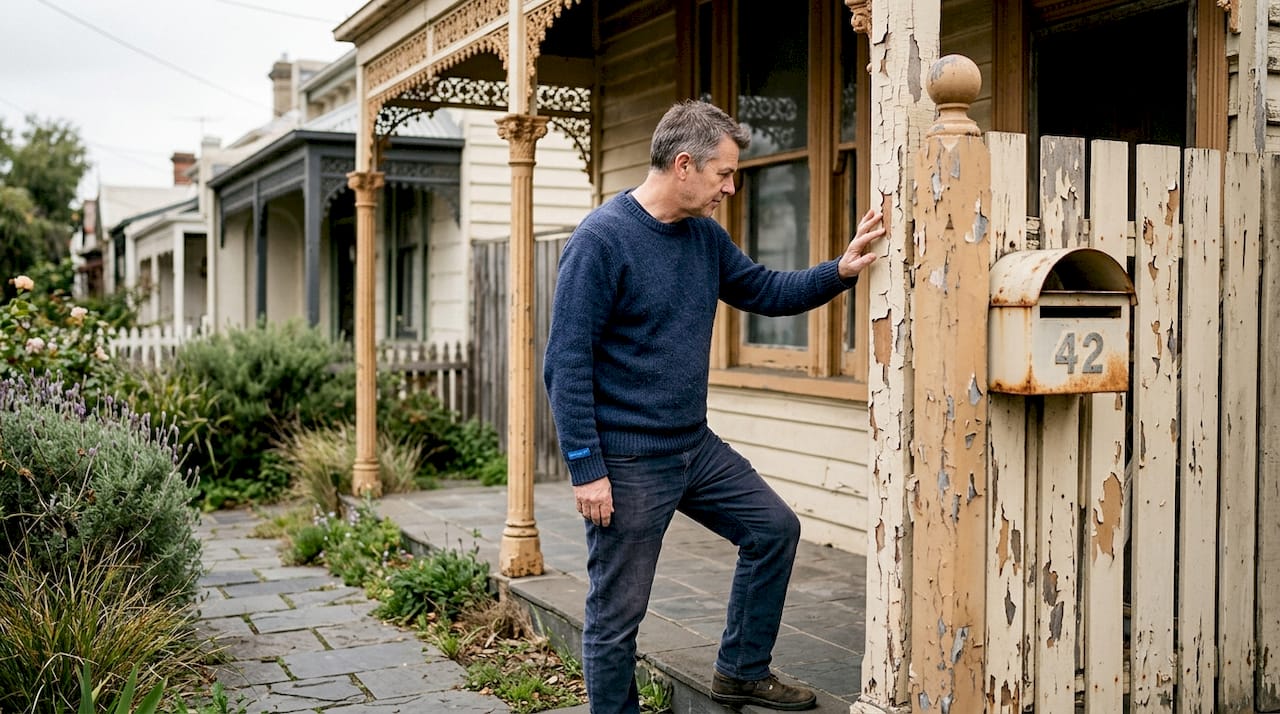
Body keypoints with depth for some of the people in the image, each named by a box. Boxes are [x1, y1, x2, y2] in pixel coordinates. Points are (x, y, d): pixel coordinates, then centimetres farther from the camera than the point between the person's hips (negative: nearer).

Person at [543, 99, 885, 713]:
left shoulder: (705, 236, 6)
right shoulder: (602, 240, -18)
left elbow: (765, 291, 17)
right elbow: (566, 362, -19)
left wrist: (841, 271, 1)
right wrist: (585, 468, -20)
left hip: (695, 448, 8)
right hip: (627, 462, -8)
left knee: (774, 529, 14)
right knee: (617, 614, 3)